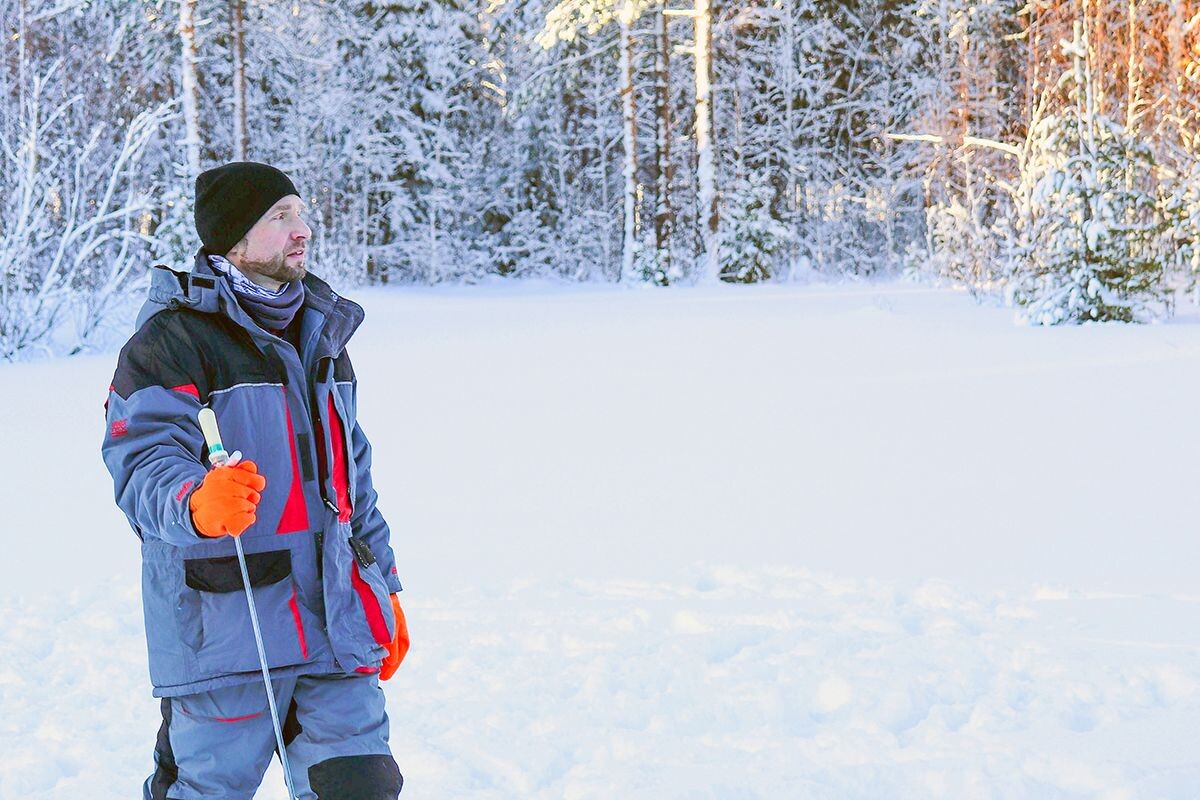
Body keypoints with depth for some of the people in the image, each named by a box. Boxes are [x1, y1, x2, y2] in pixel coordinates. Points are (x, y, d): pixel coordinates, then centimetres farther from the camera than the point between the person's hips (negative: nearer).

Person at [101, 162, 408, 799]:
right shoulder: (173, 339, -7)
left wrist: (383, 587, 23)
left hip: (335, 621, 6)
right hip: (224, 622, -6)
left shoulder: (321, 333, 17)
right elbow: (144, 464, -19)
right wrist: (195, 505, -41)